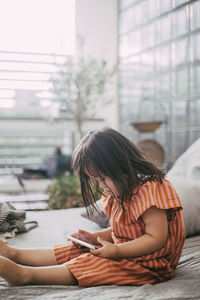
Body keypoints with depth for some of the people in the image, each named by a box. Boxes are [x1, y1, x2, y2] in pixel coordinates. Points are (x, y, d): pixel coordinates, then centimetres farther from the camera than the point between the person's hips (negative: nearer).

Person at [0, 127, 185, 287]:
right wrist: (94, 238, 2)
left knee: (91, 264, -24)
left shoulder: (150, 189, -21)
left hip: (149, 263, -9)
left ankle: (25, 275, -30)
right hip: (124, 251, 9)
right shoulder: (118, 193, 10)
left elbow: (157, 238, -24)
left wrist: (117, 251, -26)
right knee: (76, 251, 1)